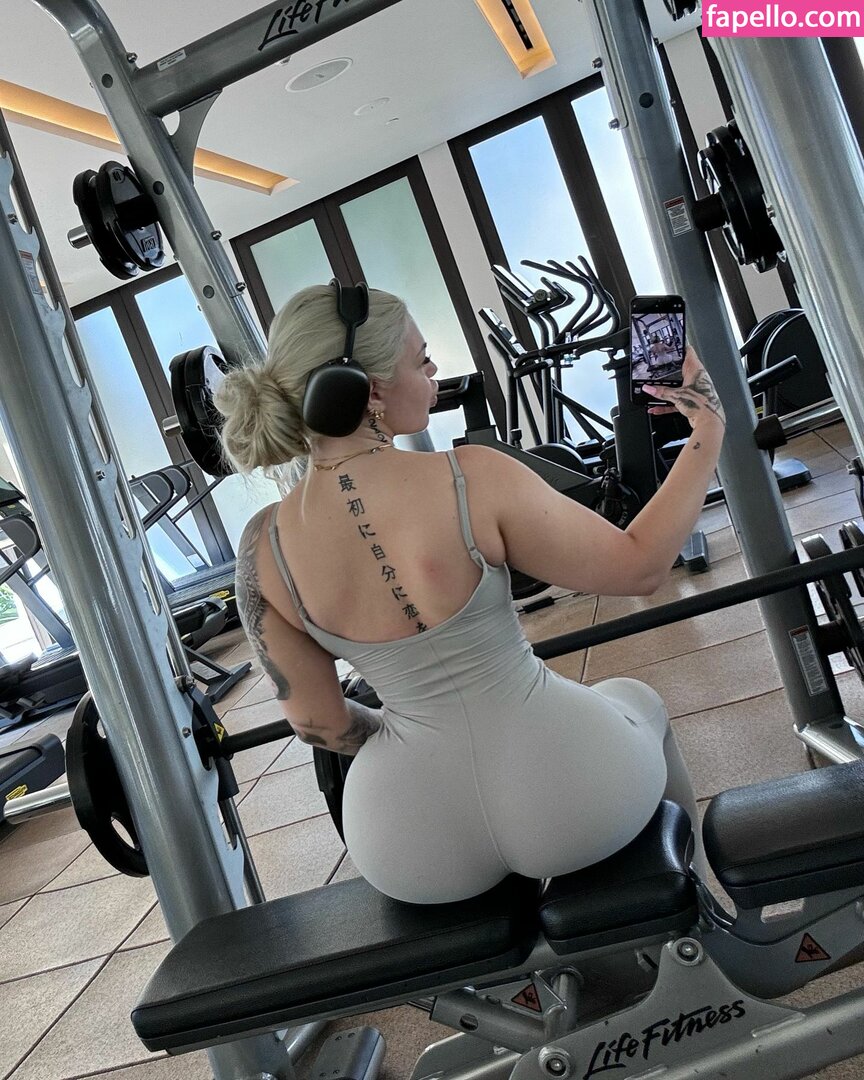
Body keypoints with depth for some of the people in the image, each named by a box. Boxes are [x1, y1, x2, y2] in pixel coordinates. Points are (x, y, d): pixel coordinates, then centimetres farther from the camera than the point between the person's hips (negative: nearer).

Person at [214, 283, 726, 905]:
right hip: (571, 796, -2)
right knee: (637, 702, 33)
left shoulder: (262, 546, -11)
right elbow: (639, 567, -11)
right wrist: (710, 428, -1)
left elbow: (319, 722, -1)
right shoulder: (471, 479, -23)